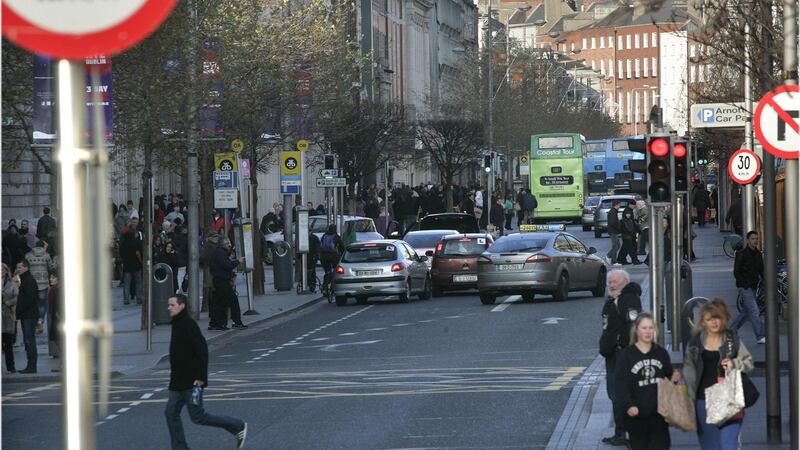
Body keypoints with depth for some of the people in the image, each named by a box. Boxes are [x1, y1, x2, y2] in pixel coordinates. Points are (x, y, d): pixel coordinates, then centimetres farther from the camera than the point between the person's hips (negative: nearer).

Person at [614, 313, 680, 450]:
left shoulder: (661, 353, 9)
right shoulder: (626, 355, -3)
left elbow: (669, 377, 21)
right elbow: (621, 384, -10)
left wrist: (674, 378, -4)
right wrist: (628, 405, -24)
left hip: (659, 414, 2)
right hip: (637, 415, -2)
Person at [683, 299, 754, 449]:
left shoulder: (732, 339, 3)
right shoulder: (695, 342, 5)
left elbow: (749, 362, 8)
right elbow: (689, 370, 8)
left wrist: (734, 363, -13)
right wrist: (690, 396, 2)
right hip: (704, 400, 2)